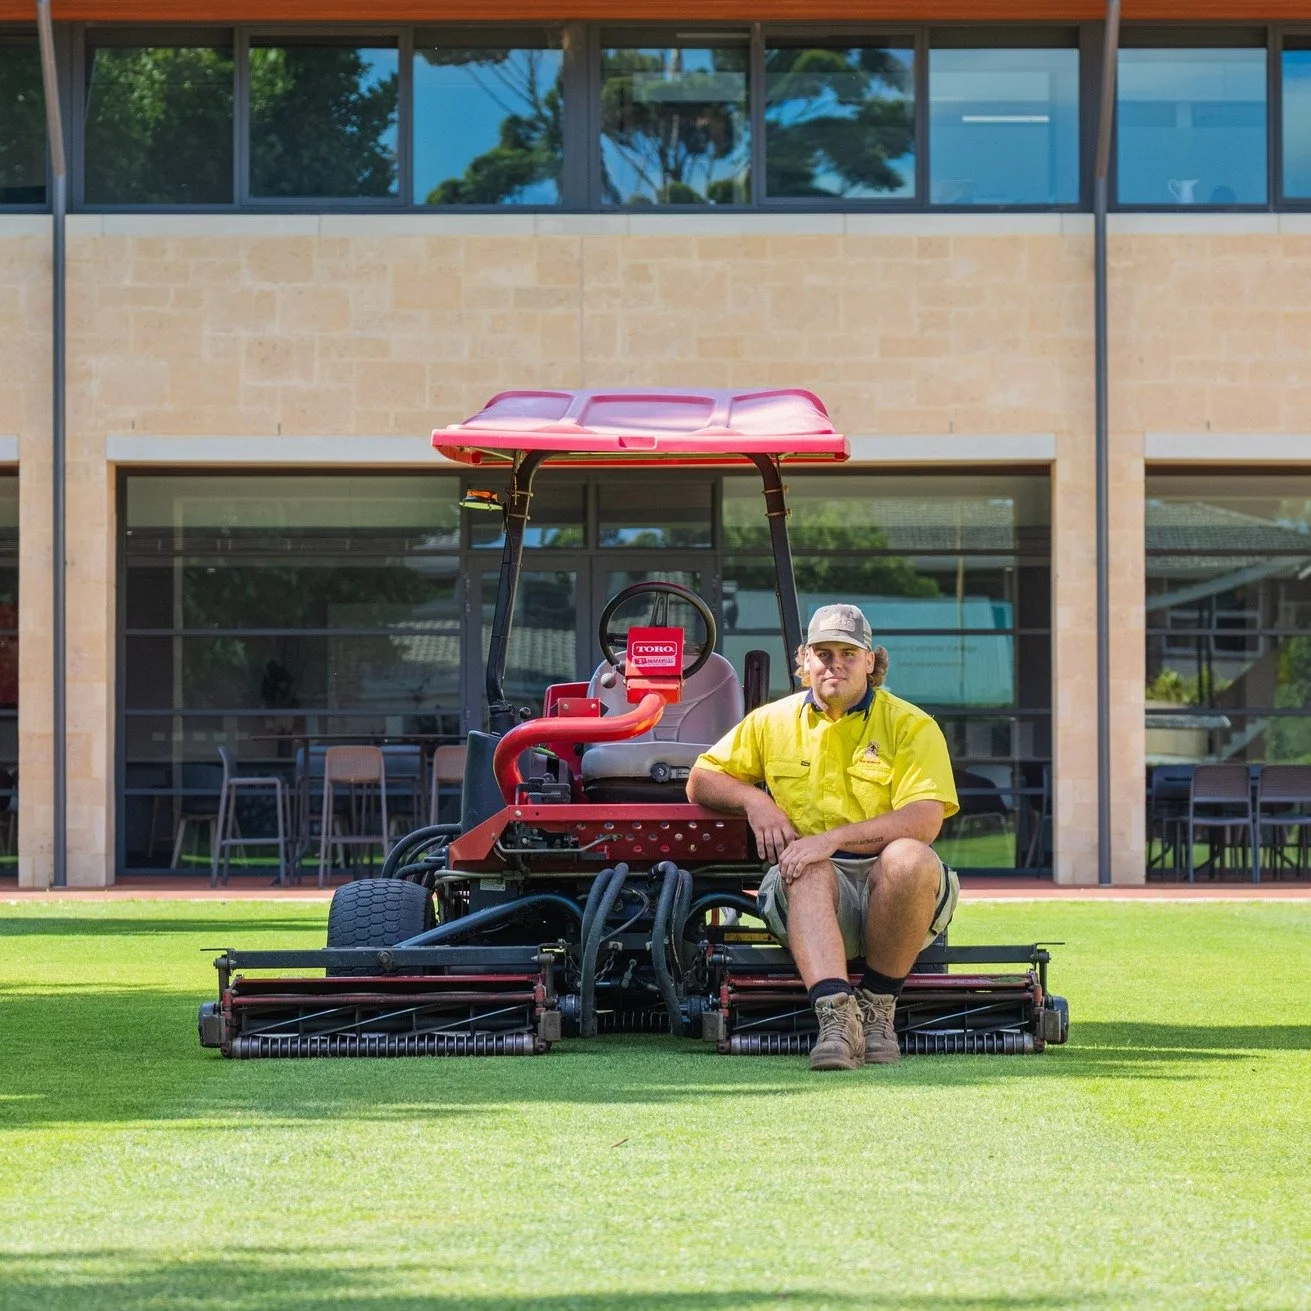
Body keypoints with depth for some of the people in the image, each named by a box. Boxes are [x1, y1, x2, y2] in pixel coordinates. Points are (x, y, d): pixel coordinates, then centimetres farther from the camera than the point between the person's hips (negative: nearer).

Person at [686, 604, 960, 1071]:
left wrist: (833, 838, -23)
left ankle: (877, 1006, -21)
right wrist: (754, 801, 0)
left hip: (888, 891, -1)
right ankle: (836, 1015, -52)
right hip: (813, 887, 1)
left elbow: (924, 821, -12)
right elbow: (701, 781, 22)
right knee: (809, 871, -35)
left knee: (909, 858, -37)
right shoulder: (773, 722, 14)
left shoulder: (911, 726, 2)